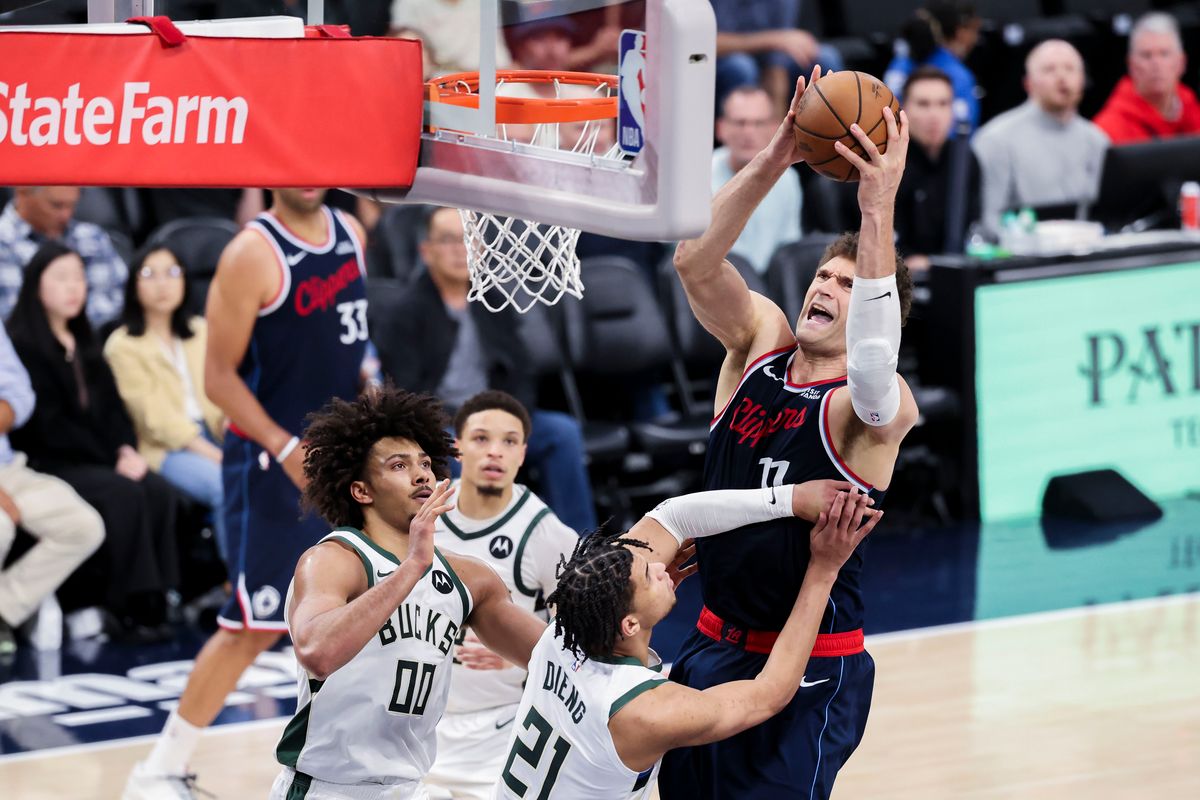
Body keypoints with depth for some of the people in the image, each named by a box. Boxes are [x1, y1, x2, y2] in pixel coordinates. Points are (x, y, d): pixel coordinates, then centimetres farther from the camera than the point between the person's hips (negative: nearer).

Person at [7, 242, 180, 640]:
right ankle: (131, 607, -26)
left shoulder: (84, 342, 18)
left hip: (93, 461, 7)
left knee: (158, 490, -19)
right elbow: (48, 423, -14)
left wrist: (127, 450, -6)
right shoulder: (23, 344, -8)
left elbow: (110, 406, 15)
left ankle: (155, 599, -20)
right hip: (46, 464, -7)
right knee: (123, 493, -29)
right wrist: (113, 461, -16)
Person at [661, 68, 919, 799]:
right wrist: (777, 158, -26)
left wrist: (879, 210, -44)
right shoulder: (760, 344, 3)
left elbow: (871, 362, -38)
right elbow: (696, 260, -12)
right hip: (713, 647, 6)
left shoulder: (880, 408, -13)